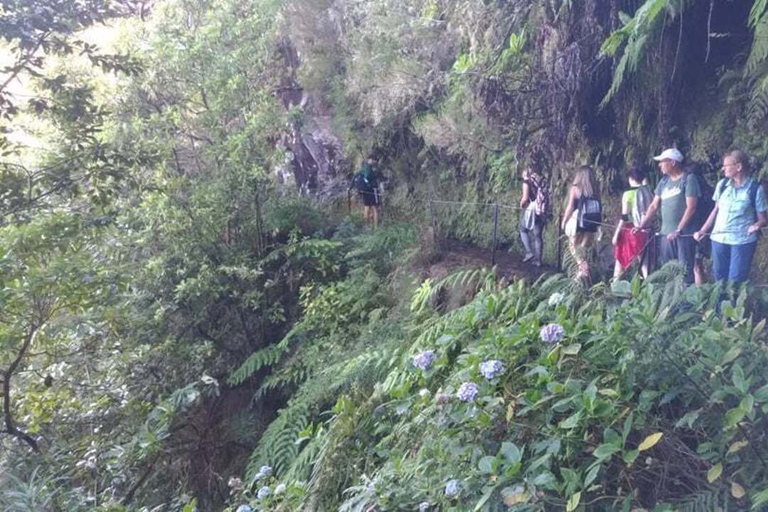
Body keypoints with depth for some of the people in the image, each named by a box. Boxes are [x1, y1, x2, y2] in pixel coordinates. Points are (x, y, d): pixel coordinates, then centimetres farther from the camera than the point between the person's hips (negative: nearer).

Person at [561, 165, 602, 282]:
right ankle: (583, 272, 14)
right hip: (592, 224, 4)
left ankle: (584, 267, -9)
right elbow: (599, 207, 1)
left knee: (574, 246, 10)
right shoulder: (595, 189, 5)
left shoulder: (575, 188, -5)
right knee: (584, 249, 14)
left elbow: (570, 207, -7)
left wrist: (564, 221, 4)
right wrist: (598, 223, 8)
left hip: (578, 222, -4)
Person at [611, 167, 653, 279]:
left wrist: (616, 234, -8)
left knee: (621, 259, 9)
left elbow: (624, 217, -12)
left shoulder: (628, 194, -11)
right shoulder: (649, 193, 3)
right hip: (645, 231, 4)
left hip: (630, 230, -4)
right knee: (644, 260, 9)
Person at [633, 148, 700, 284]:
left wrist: (678, 230, -16)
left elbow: (691, 208, -12)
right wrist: (642, 225, 3)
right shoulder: (664, 182, 13)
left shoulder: (688, 179, -6)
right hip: (665, 233, 7)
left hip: (684, 233, -7)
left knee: (685, 270, -5)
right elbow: (654, 206, 14)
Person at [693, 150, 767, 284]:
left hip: (742, 241, -4)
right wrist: (703, 231, 11)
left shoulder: (756, 188, -8)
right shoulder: (722, 184, 5)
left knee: (736, 281, -2)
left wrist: (757, 225, -26)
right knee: (719, 277, 11)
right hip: (719, 239, 4)